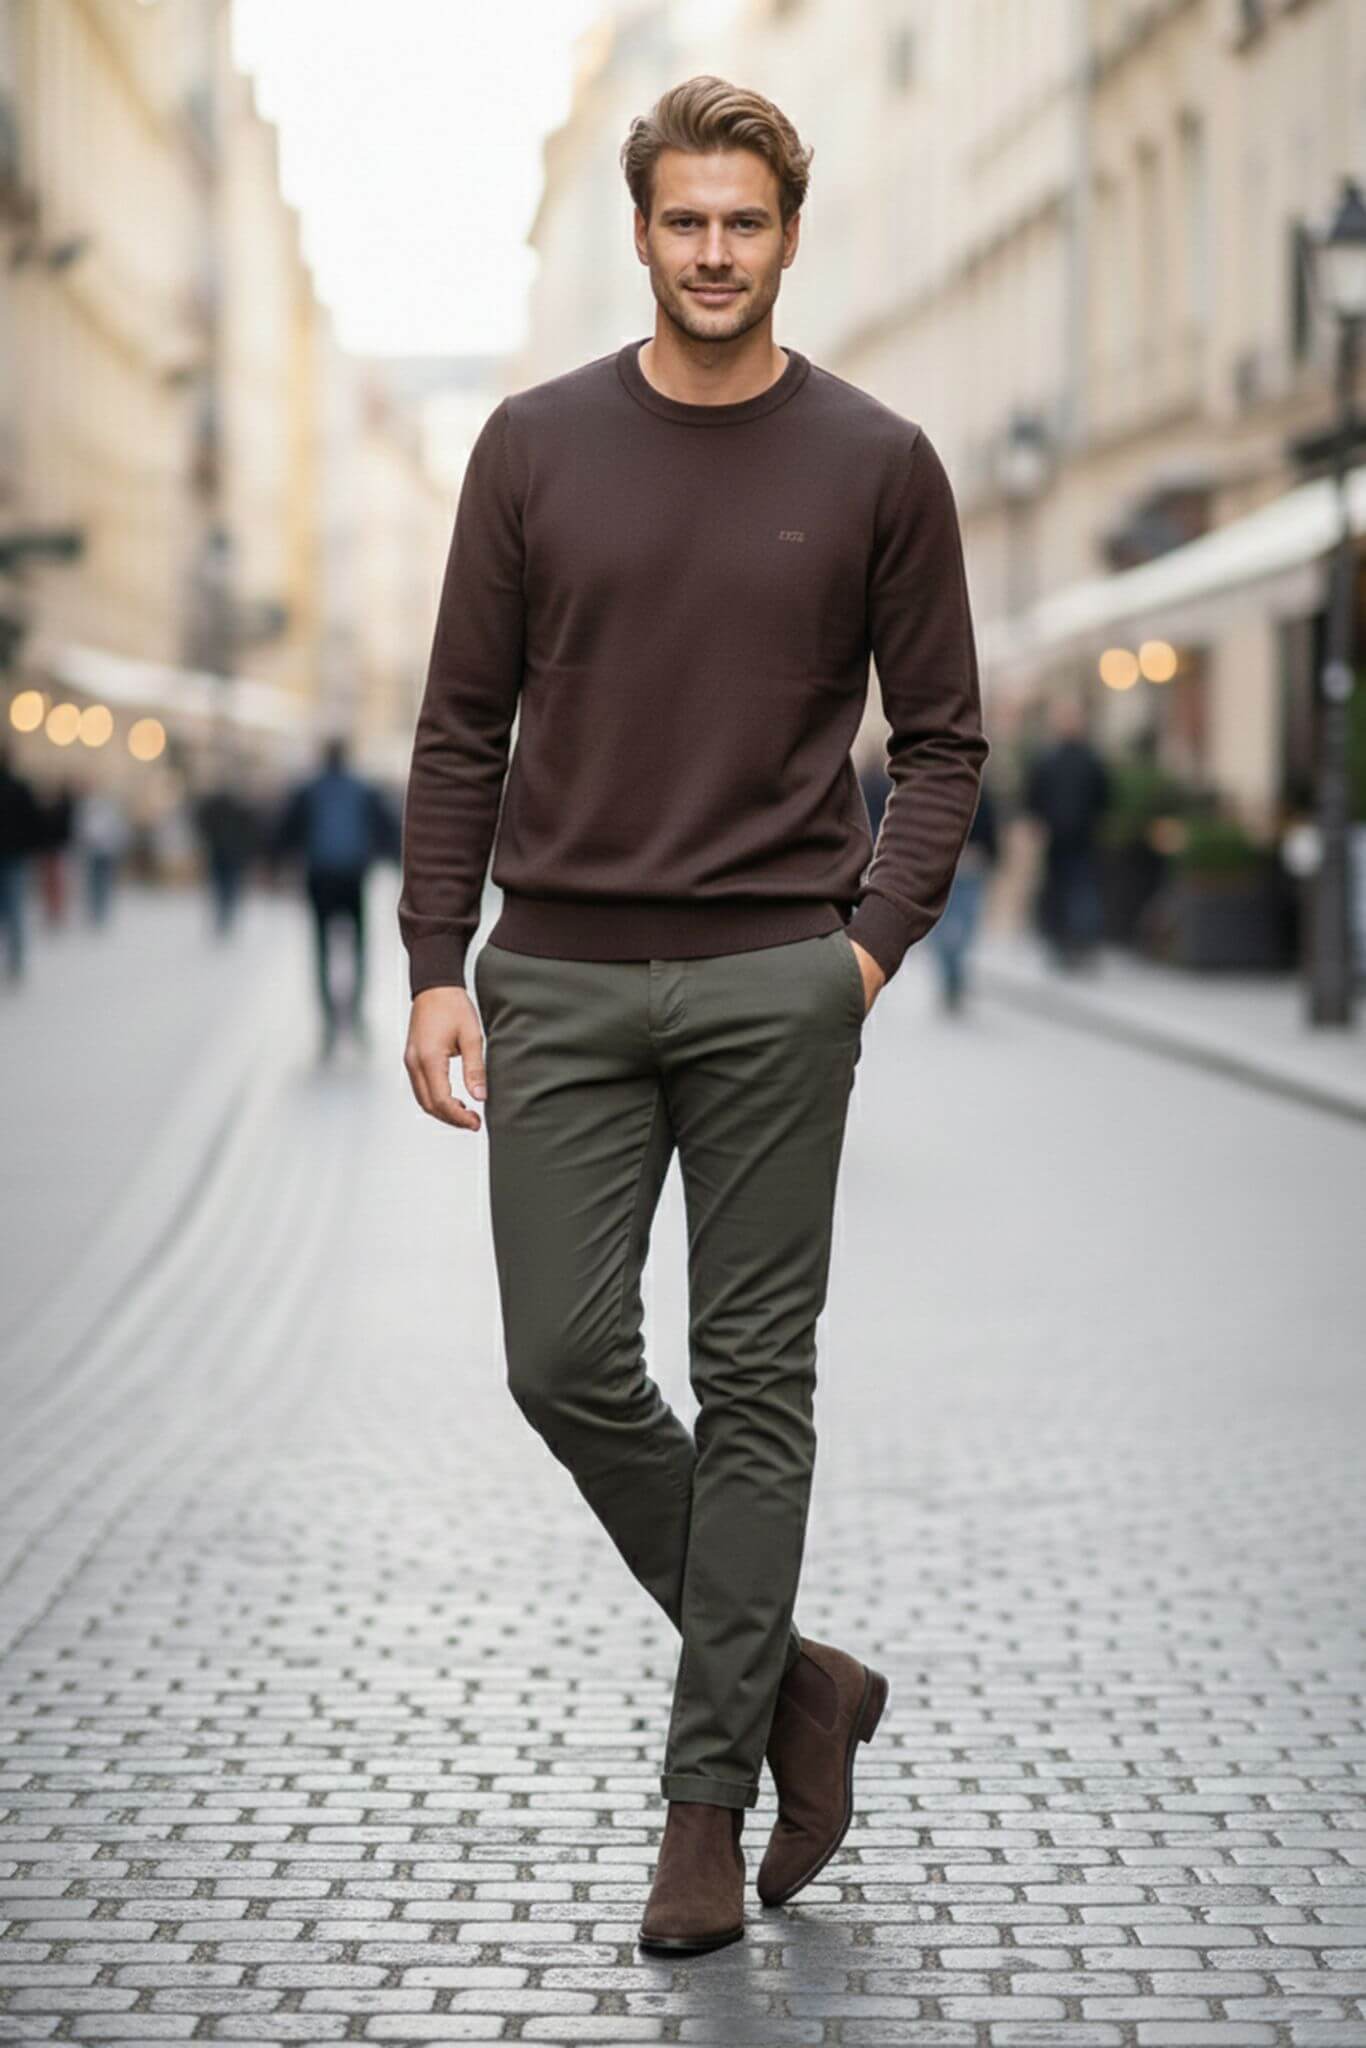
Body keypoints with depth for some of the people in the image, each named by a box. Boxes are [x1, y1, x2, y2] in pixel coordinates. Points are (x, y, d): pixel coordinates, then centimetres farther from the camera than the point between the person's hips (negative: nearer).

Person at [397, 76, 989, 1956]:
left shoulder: (876, 464, 1)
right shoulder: (538, 446, 5)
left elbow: (941, 736, 6)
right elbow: (462, 727, 7)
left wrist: (875, 943, -7)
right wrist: (437, 968, -1)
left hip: (775, 987, -2)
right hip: (562, 983, 2)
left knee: (754, 1383, 1)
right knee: (569, 1367, -2)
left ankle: (709, 1796, 12)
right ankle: (794, 1678, 19)